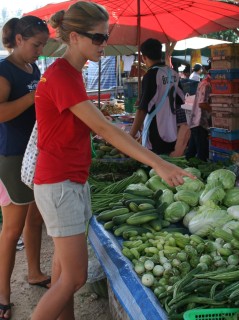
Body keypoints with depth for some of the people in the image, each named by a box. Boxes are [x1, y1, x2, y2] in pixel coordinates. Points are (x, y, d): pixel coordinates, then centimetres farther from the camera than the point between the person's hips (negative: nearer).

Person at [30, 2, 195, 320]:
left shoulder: (71, 73, 10)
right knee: (74, 278, -3)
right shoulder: (61, 76, -19)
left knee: (64, 270, 16)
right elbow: (104, 129, -27)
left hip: (74, 180, 9)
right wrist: (159, 164, -30)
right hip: (59, 184, -9)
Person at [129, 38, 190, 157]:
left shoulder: (151, 75, -13)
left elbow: (142, 109, -18)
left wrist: (131, 136, -15)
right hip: (172, 135, 7)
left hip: (156, 137, -7)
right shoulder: (174, 74, 8)